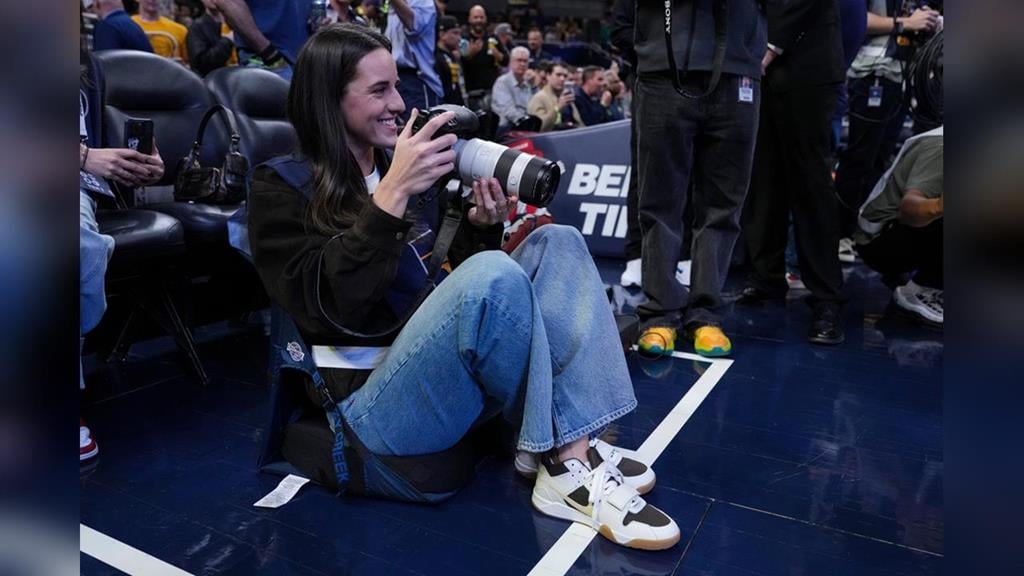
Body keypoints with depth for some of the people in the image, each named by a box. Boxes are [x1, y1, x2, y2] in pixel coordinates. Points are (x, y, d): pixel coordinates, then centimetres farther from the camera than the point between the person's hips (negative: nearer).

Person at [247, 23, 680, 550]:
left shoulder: (398, 168, 14)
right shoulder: (280, 188, -4)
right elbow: (331, 307, -18)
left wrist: (480, 227, -4)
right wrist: (391, 196, -23)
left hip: (450, 376, 7)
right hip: (373, 406, -7)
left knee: (556, 241, -7)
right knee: (494, 275, -32)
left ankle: (548, 444, -20)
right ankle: (565, 464, -14)